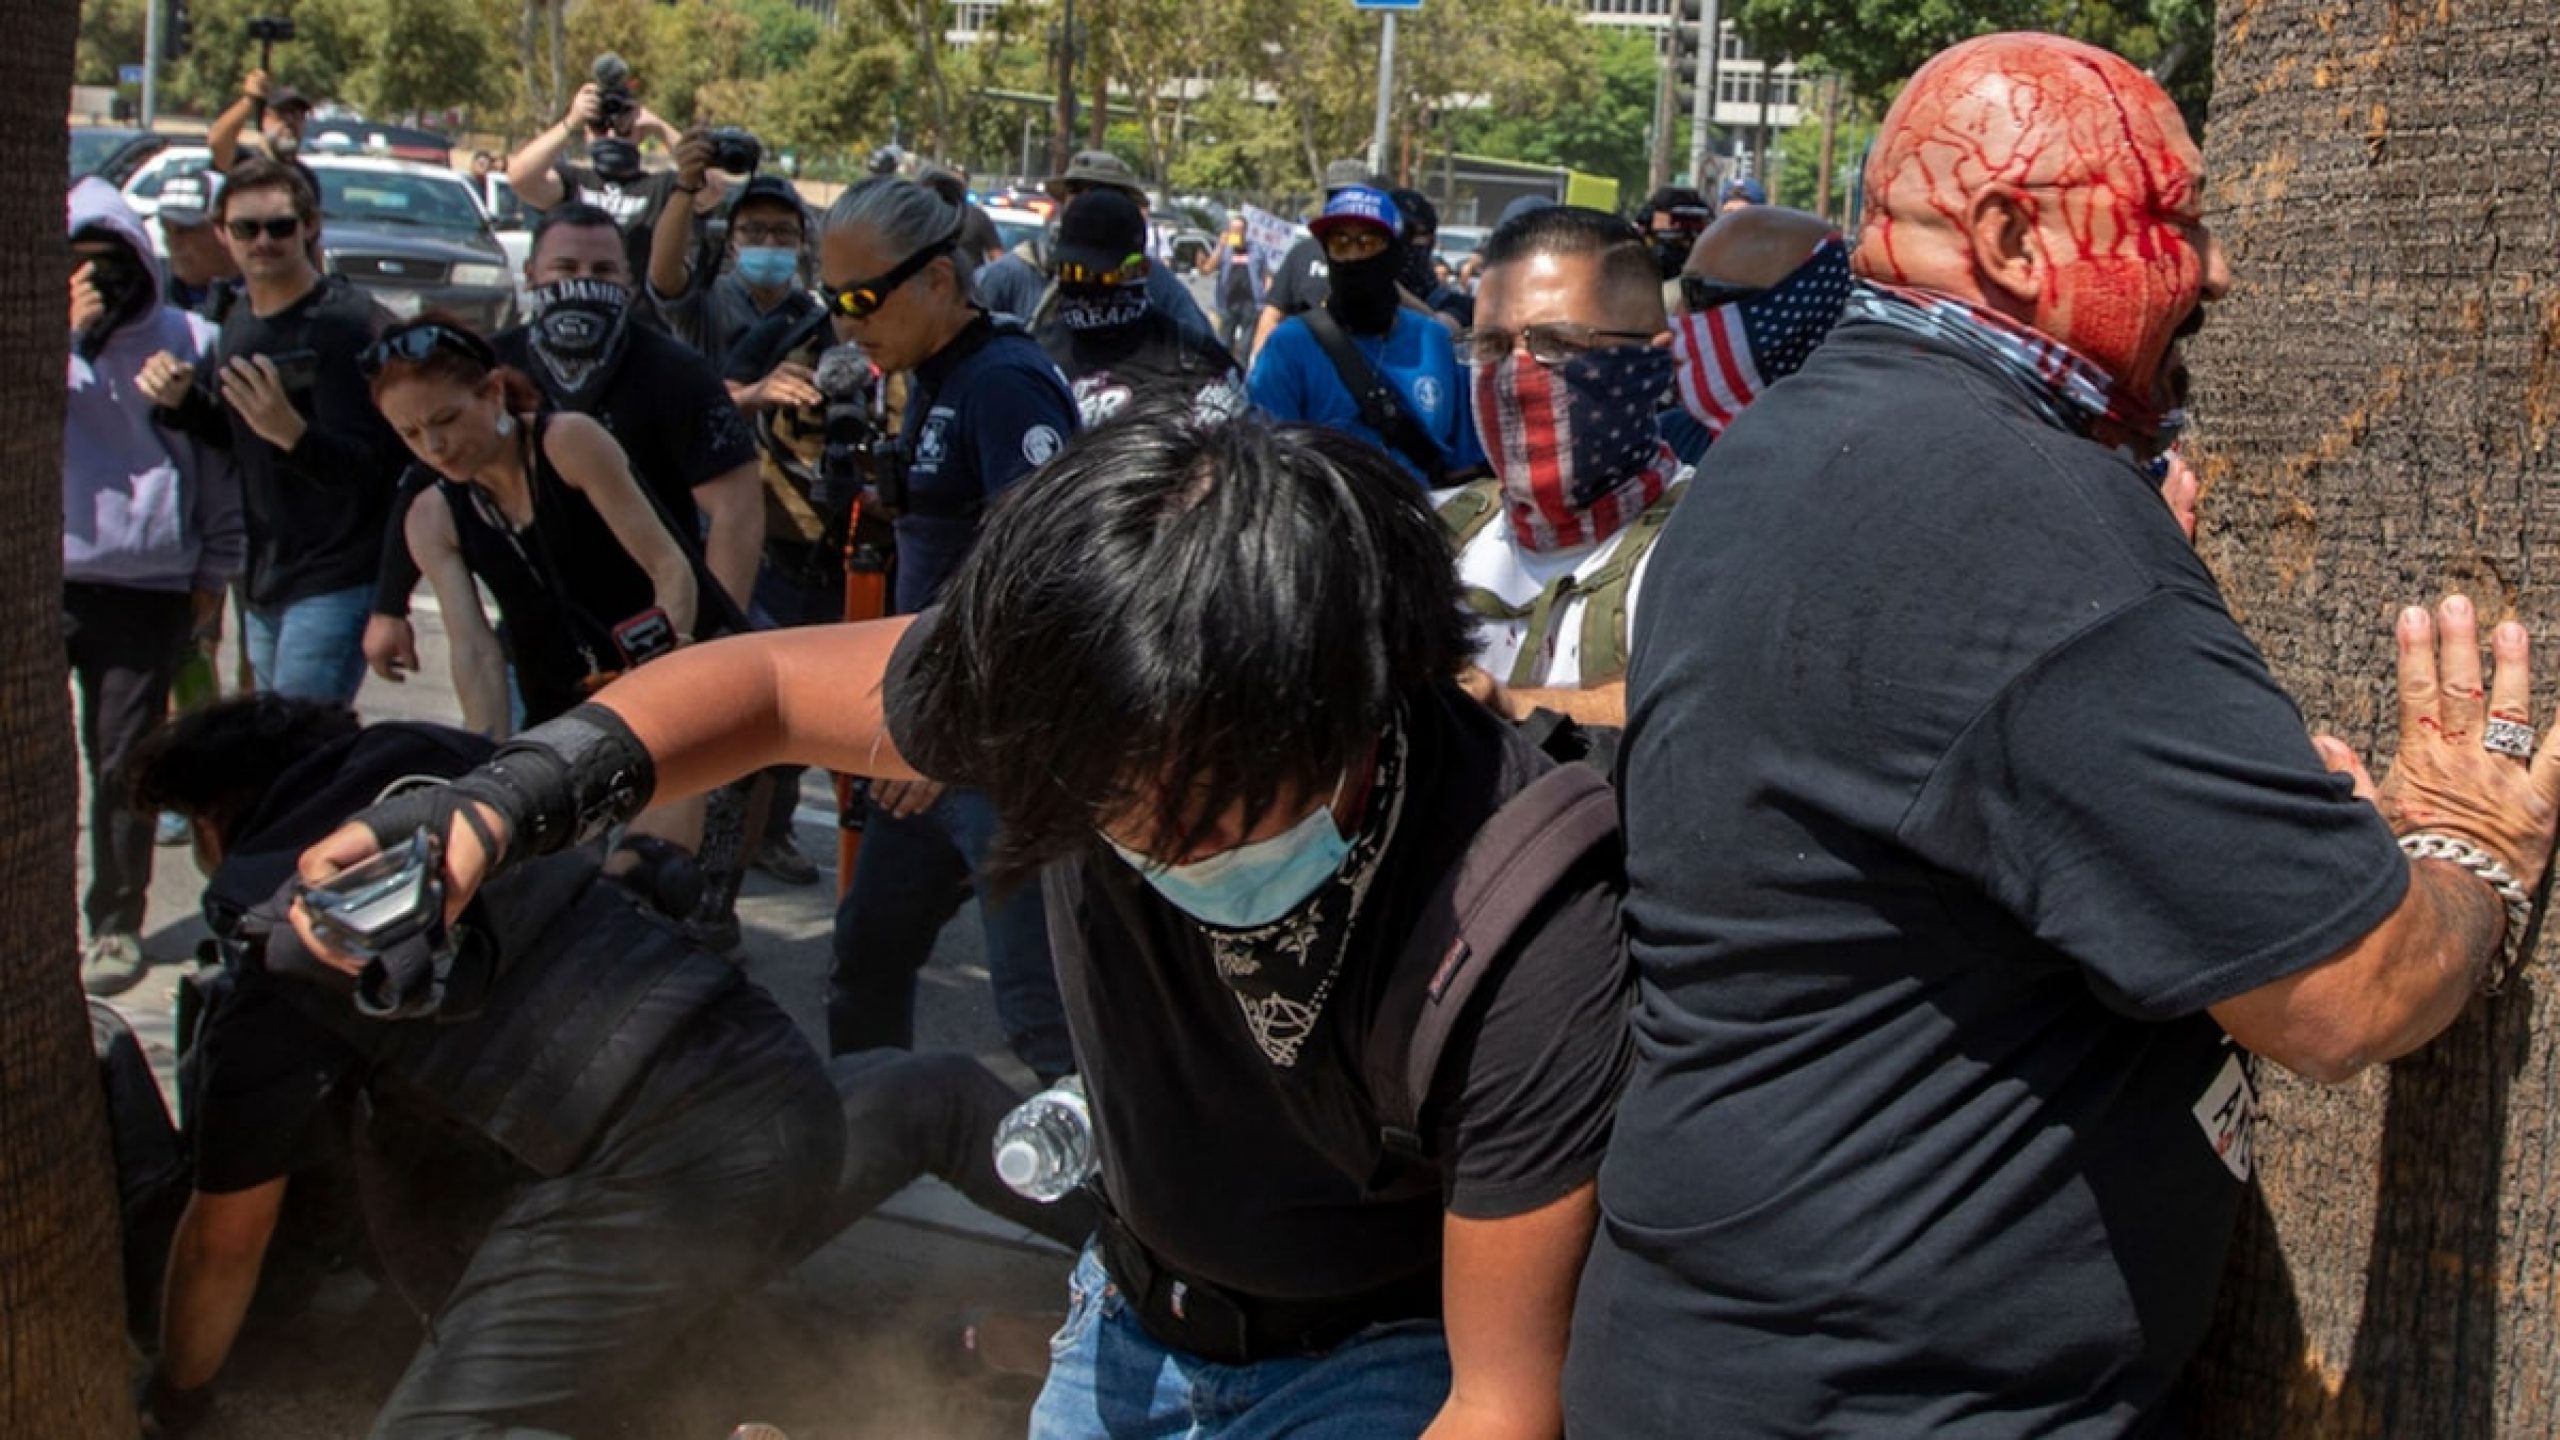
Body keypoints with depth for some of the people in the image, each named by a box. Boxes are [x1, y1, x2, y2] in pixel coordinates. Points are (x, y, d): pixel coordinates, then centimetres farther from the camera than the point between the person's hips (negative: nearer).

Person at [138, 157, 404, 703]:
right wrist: (181, 401, 1)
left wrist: (291, 433, -40)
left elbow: (366, 467, -21)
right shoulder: (238, 322, 10)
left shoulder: (350, 321, -16)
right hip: (262, 581, 9)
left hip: (334, 582, -9)